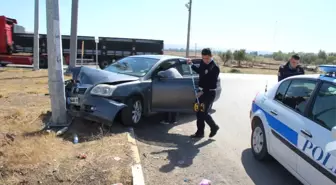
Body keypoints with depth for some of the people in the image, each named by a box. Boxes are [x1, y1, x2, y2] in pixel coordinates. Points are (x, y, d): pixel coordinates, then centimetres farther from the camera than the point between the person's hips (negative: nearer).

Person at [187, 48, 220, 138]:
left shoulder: (215, 68, -19)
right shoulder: (203, 63, 4)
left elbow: (212, 83, -21)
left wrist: (202, 92, -25)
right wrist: (191, 64, 14)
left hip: (209, 93, -8)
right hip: (201, 91, 8)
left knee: (204, 113, -7)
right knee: (199, 112, 10)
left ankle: (214, 127, 19)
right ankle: (200, 132, 21)